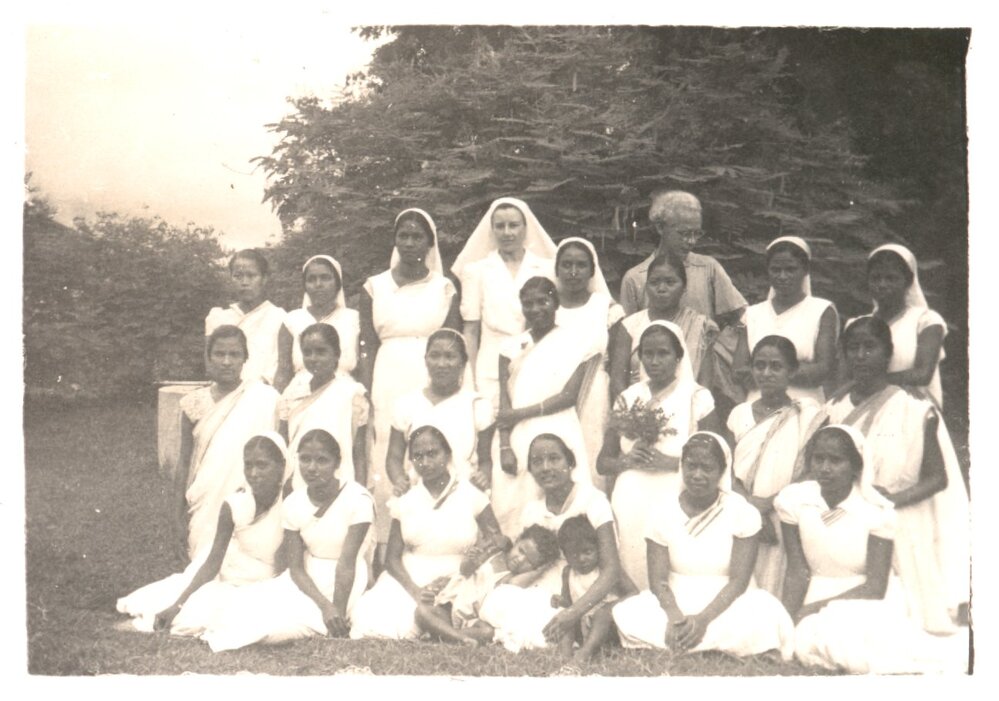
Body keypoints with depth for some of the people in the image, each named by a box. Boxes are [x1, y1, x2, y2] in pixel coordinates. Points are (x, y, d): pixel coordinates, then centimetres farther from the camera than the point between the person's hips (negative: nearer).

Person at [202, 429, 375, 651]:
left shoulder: (357, 499, -17)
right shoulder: (293, 503, -2)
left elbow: (347, 564, -20)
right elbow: (296, 567, -6)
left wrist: (338, 612, -22)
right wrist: (325, 606, -22)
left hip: (346, 586, -5)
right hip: (308, 581, 5)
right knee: (252, 604, -19)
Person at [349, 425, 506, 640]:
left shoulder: (471, 497, 3)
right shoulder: (405, 501, 11)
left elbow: (498, 549, -1)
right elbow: (392, 556, 6)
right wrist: (414, 590, -14)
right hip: (409, 582, 3)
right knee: (371, 619, -27)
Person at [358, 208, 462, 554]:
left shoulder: (445, 288, 9)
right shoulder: (374, 288, 11)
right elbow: (367, 350, 7)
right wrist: (364, 401, -3)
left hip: (431, 386, -1)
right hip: (387, 386, 1)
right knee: (386, 469, -3)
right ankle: (387, 559, 2)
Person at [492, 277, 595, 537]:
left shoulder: (574, 345, 3)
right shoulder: (512, 347, 11)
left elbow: (569, 396, -5)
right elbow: (504, 404, 4)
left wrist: (521, 413, -8)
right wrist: (505, 447, -8)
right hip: (516, 440, 3)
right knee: (512, 511, -1)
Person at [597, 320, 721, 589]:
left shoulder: (697, 397, 2)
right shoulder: (628, 398, 12)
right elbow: (602, 463, 13)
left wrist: (668, 462, -15)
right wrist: (627, 461, -7)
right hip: (630, 503, 3)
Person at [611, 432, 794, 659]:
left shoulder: (741, 512, -5)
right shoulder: (666, 513, 1)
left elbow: (738, 580, -10)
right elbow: (657, 579, -4)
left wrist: (703, 619, -25)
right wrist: (675, 615, -26)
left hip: (724, 606, -1)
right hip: (677, 605, 2)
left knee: (764, 619, -35)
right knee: (627, 616, -28)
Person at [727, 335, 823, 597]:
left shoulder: (808, 413, 3)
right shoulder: (740, 413, 13)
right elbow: (730, 473, 5)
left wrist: (766, 504, -14)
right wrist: (750, 508, -11)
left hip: (785, 523, -2)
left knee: (773, 596, -8)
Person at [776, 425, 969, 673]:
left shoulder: (875, 508, -11)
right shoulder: (793, 499, -6)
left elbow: (876, 586, -12)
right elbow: (797, 572, -2)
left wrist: (818, 606, -21)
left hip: (869, 602, -3)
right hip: (819, 603, 3)